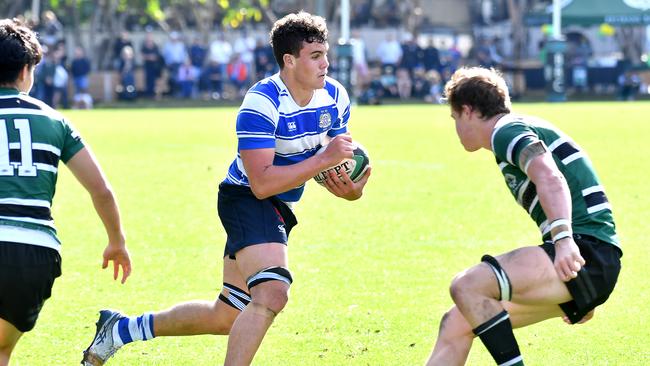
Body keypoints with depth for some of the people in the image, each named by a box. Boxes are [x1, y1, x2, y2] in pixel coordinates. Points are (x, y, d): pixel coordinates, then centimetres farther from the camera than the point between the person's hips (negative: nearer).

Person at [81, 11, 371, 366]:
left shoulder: (335, 96, -3)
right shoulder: (261, 103, -26)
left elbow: (335, 159, 10)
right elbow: (262, 184, -30)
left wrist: (349, 189, -14)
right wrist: (324, 159, -34)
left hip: (278, 208, 8)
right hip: (246, 200, -8)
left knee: (228, 316, 13)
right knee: (272, 293, -31)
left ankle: (122, 328, 30)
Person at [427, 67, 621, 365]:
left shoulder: (506, 131, -5)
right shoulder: (520, 128, 27)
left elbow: (550, 178, -24)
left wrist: (563, 240, -39)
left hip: (587, 251, -10)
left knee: (467, 286, -25)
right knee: (456, 324, 9)